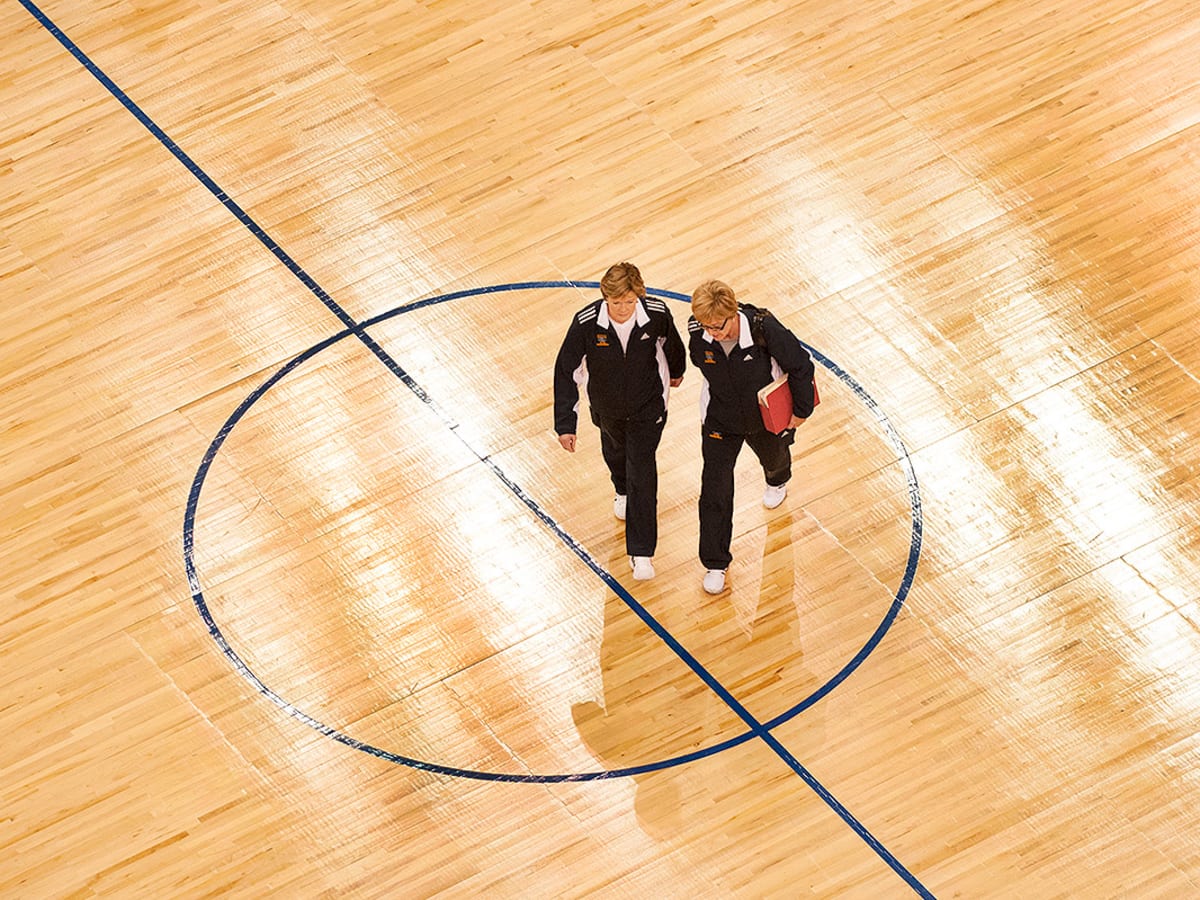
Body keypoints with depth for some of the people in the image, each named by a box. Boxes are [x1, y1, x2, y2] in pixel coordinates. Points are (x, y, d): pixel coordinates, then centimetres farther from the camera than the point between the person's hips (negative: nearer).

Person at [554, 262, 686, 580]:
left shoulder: (656, 314, -29)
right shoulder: (586, 323, -33)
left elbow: (670, 341, -4)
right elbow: (565, 371, -22)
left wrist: (676, 371, 17)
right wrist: (565, 423, -22)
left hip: (647, 406, -2)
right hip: (606, 407, 2)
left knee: (642, 474, -3)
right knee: (615, 450, 30)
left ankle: (641, 553, 7)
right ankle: (623, 491, 65)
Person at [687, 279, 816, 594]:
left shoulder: (764, 329, -38)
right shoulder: (698, 332, -28)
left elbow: (800, 366, -21)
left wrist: (800, 411, -11)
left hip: (765, 416, 0)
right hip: (719, 420, 0)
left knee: (773, 456, 33)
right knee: (715, 490, -1)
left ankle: (777, 481, 72)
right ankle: (715, 563, 17)